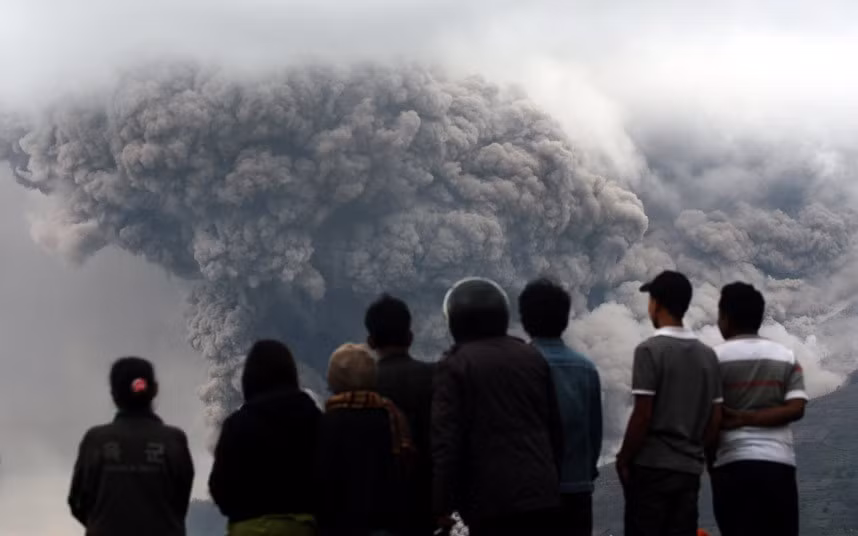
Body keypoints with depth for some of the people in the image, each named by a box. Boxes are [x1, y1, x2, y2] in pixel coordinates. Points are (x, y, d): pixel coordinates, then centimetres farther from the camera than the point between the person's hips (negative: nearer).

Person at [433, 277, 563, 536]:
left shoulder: (455, 364, -4)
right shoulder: (533, 357, 12)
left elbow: (446, 440, -11)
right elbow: (554, 427, 13)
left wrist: (443, 505, -10)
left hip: (489, 497, -5)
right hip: (540, 493, 5)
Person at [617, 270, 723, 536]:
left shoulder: (650, 349, -9)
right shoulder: (707, 355, 10)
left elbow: (642, 416, -13)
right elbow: (716, 419, 10)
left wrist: (624, 459, -3)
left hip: (651, 466, -6)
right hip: (690, 468, 6)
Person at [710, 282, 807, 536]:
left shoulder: (716, 357, 0)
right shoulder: (787, 357, 11)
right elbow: (796, 408, -2)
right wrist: (748, 418, -4)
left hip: (733, 463, -3)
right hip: (779, 462, 3)